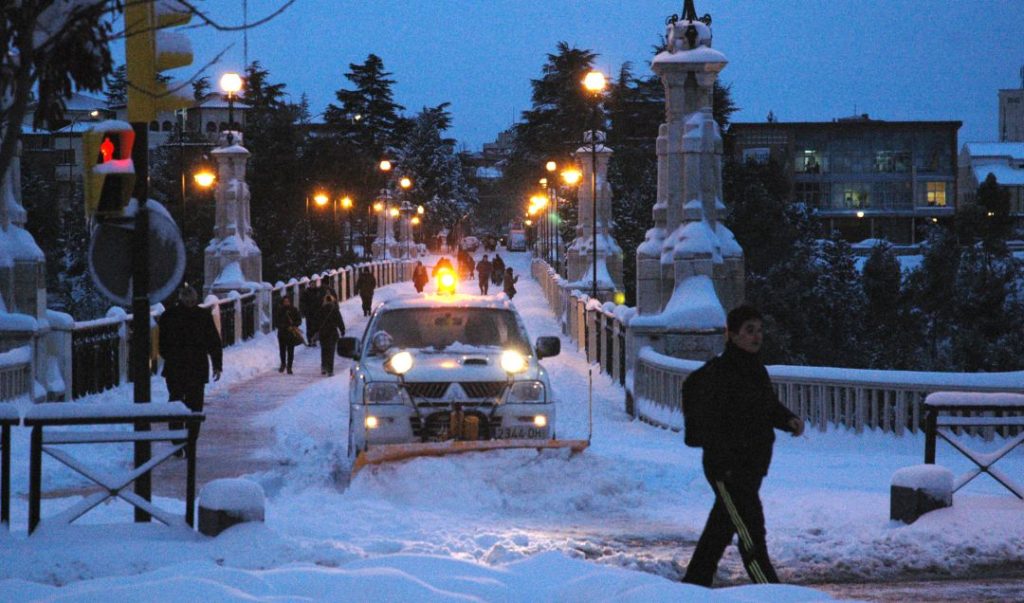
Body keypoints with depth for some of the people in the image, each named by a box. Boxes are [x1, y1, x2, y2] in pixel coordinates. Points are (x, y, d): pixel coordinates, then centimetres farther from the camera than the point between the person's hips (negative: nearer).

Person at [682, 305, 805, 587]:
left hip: (752, 466, 9)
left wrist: (789, 420, 1)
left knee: (720, 530, 18)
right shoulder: (721, 371, -15)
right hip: (728, 468, -9)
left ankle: (693, 586, 30)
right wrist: (726, 466, -25)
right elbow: (710, 423, -19)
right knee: (751, 533, -10)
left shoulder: (756, 369, 12)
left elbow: (770, 406, 23)